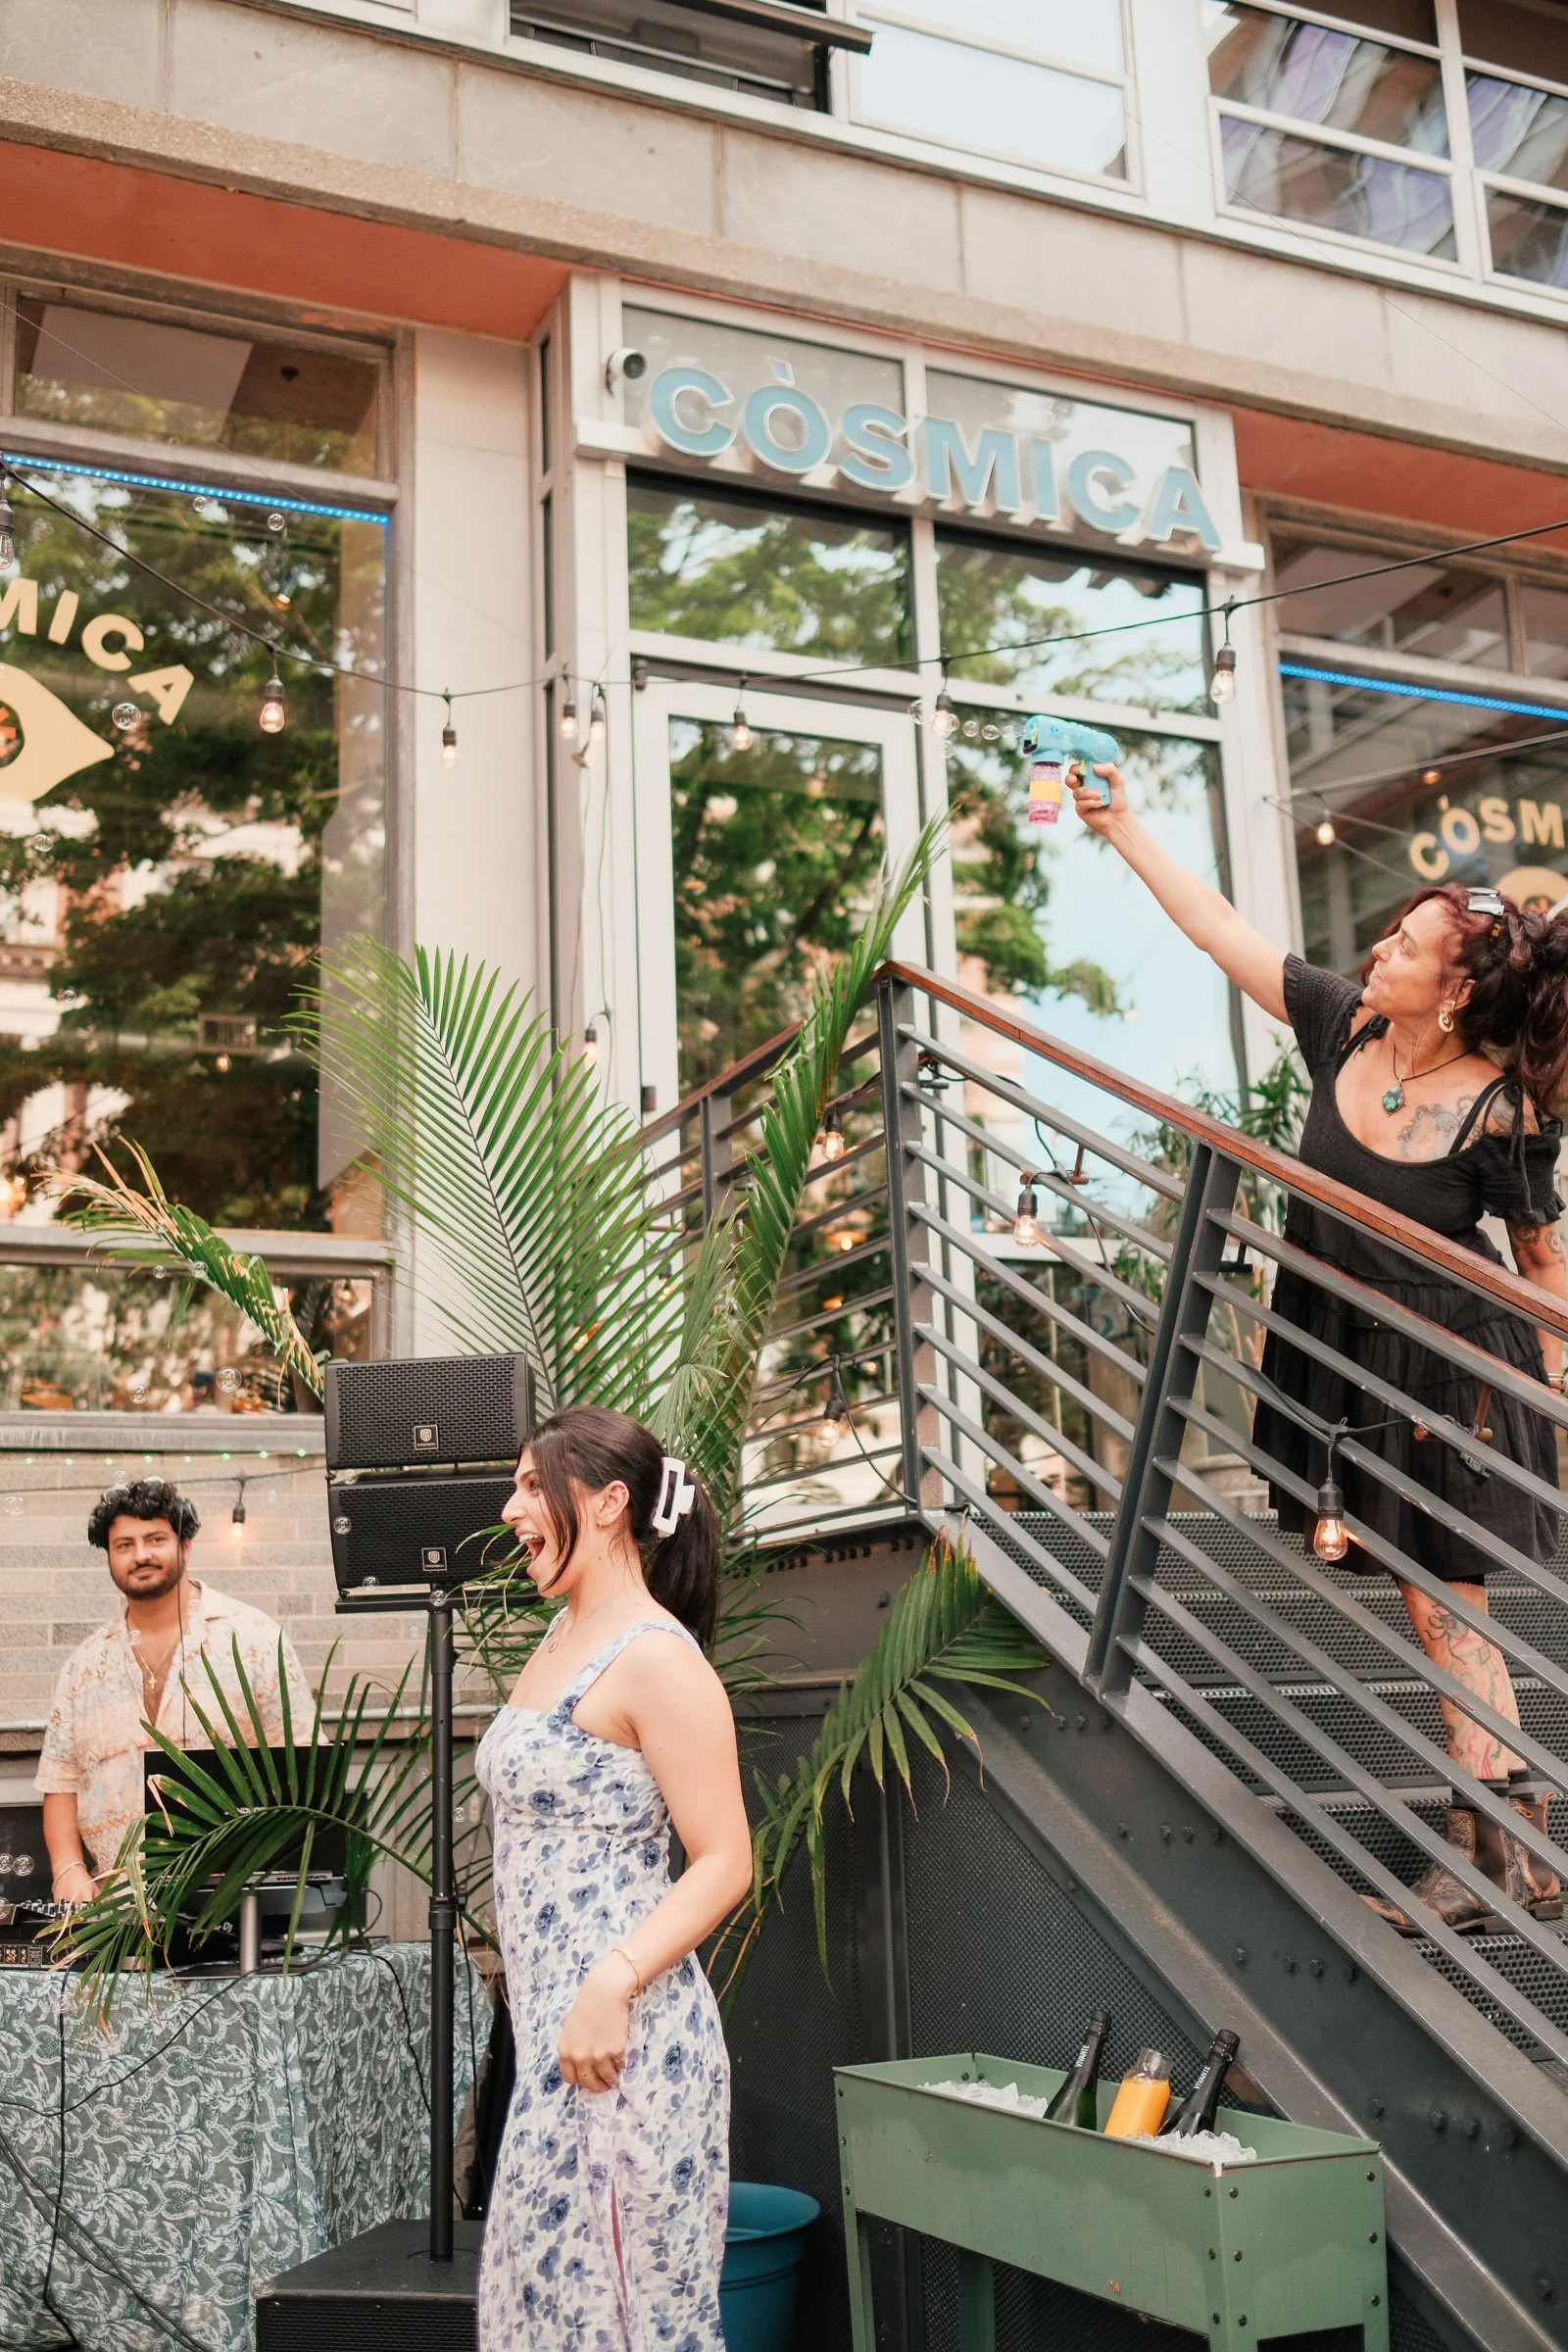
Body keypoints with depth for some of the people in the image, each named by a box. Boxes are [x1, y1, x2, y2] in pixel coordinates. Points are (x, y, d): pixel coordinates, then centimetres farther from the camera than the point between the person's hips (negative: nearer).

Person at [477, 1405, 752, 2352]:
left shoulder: (655, 1658, -15)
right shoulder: (562, 1640, 13)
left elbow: (725, 1864, -18)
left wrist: (611, 1988, -28)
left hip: (621, 2032, -9)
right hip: (550, 2023, 9)